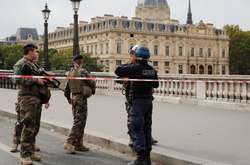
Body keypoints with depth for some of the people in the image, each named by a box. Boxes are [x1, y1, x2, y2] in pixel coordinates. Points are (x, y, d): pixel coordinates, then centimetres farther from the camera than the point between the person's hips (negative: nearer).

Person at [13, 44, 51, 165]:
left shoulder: (35, 65, 23)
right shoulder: (21, 64, -5)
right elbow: (18, 79, -18)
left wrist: (45, 97, 23)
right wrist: (36, 80, -18)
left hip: (37, 99, 9)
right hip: (27, 98, -9)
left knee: (35, 127, 11)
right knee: (28, 127, -12)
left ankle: (31, 151, 20)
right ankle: (24, 155, -8)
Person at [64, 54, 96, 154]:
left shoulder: (70, 73, 10)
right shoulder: (82, 71, -13)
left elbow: (66, 88, 15)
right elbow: (92, 82, -8)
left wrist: (69, 99, 25)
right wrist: (93, 90, 13)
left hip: (73, 98, 8)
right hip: (81, 98, -8)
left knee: (78, 121, 15)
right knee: (79, 122, -8)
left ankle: (78, 144, 20)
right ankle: (69, 144, -14)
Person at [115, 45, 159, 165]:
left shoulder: (135, 67, -14)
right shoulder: (151, 70, 6)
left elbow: (118, 71, -11)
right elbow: (156, 84, 16)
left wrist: (130, 64, 1)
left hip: (138, 101, -7)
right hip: (149, 101, 7)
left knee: (136, 129, -3)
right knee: (146, 128, 14)